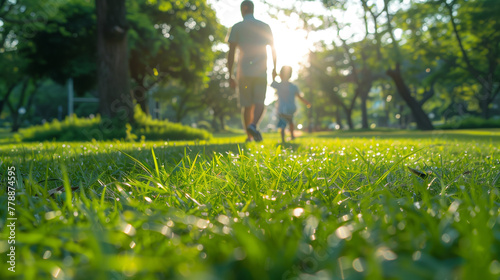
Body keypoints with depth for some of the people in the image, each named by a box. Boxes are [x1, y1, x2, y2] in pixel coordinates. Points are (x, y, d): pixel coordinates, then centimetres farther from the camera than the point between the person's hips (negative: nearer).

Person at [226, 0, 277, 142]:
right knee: (259, 103, -2)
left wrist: (230, 76, 1)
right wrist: (274, 68, 23)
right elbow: (273, 49, 11)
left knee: (247, 105, 8)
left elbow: (231, 53, -1)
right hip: (261, 72, 0)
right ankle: (253, 125, -29)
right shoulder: (265, 27, 10)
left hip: (243, 72, 0)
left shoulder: (236, 27, 4)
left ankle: (249, 136, 12)